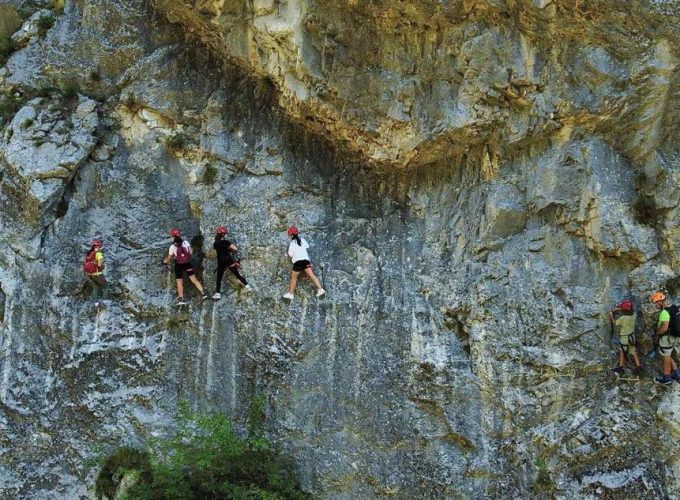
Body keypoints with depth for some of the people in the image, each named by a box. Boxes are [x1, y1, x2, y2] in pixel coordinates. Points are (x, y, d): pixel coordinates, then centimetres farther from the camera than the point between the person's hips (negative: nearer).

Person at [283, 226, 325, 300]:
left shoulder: (292, 243, -6)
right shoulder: (302, 240, 8)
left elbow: (290, 254, -8)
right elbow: (307, 246, 25)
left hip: (297, 261, -4)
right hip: (306, 260, 4)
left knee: (293, 277, 9)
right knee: (311, 275, -2)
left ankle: (290, 293, 15)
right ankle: (320, 289, -12)